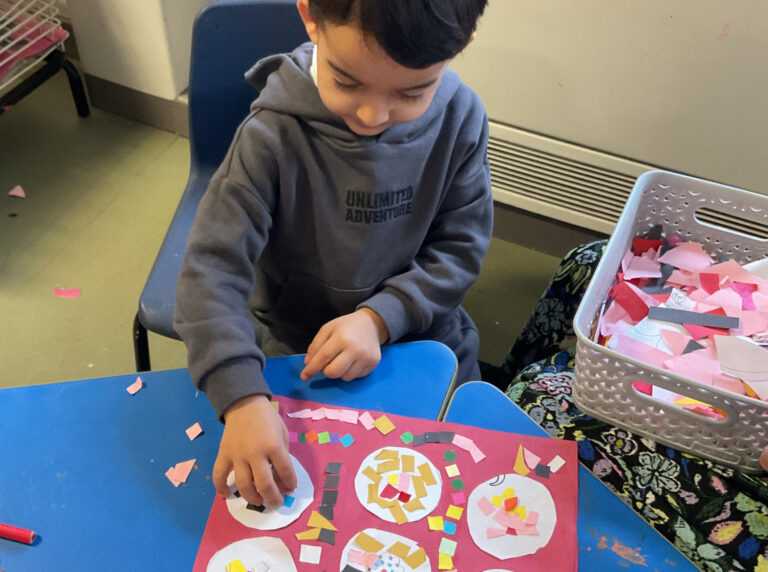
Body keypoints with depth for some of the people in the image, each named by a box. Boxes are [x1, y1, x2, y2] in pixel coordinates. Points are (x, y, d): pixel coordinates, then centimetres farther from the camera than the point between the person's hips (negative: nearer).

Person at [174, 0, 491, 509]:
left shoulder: (460, 118, -17)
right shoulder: (275, 134, -26)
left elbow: (461, 245, -10)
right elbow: (212, 269, -29)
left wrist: (380, 317, -24)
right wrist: (243, 399, -42)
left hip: (422, 329, 2)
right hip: (301, 343, -2)